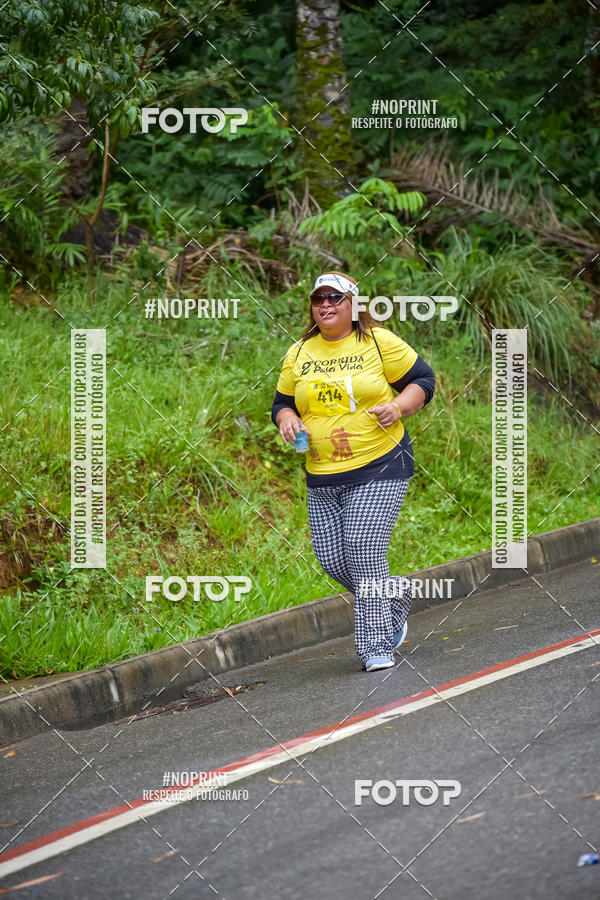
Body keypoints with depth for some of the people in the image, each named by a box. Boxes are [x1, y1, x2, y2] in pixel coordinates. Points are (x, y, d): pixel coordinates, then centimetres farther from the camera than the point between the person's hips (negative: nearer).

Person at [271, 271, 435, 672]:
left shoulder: (379, 342, -1)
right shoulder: (299, 354, 9)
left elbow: (423, 379, 4)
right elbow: (282, 402, 19)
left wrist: (397, 407, -14)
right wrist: (287, 419, -5)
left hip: (379, 468, -5)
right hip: (322, 478, 5)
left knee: (363, 553, -16)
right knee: (333, 560, 1)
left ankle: (377, 645, -6)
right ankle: (396, 594, 30)